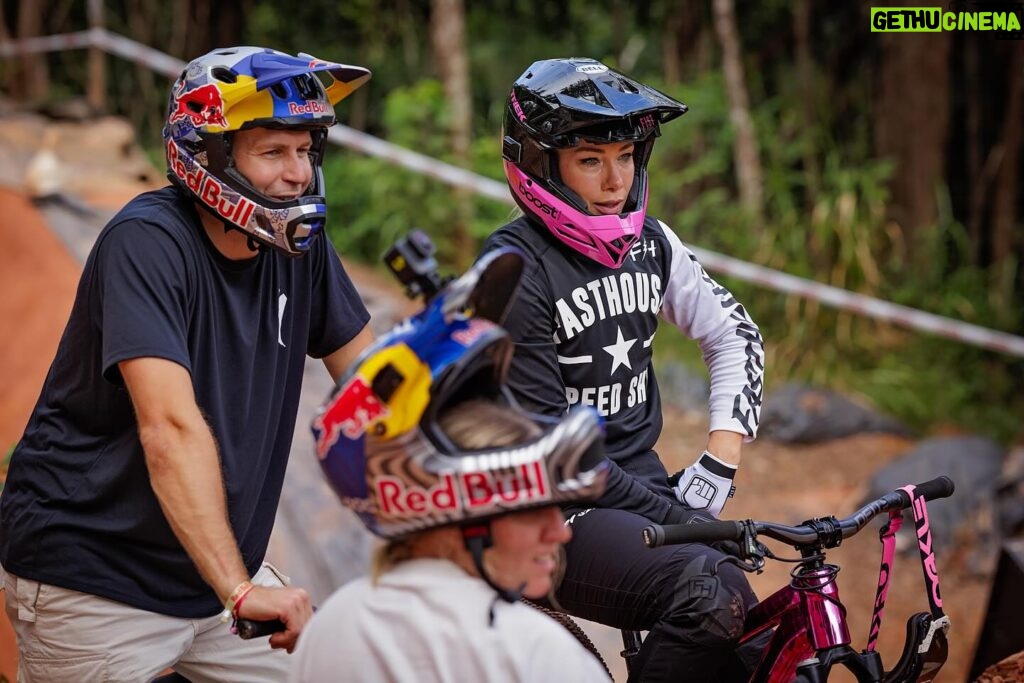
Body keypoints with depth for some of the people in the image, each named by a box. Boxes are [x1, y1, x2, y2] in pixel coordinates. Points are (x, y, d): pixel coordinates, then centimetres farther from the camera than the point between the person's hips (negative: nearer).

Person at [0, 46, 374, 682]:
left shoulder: (298, 245, -1)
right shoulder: (147, 242, -21)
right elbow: (171, 428, -32)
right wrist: (241, 593, -39)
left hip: (216, 569, 7)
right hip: (96, 580, -6)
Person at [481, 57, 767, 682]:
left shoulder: (650, 245, 7)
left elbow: (735, 334, 18)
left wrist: (720, 460, 4)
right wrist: (668, 513, -17)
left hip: (644, 481, 7)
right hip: (555, 511, -6)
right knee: (711, 597, -30)